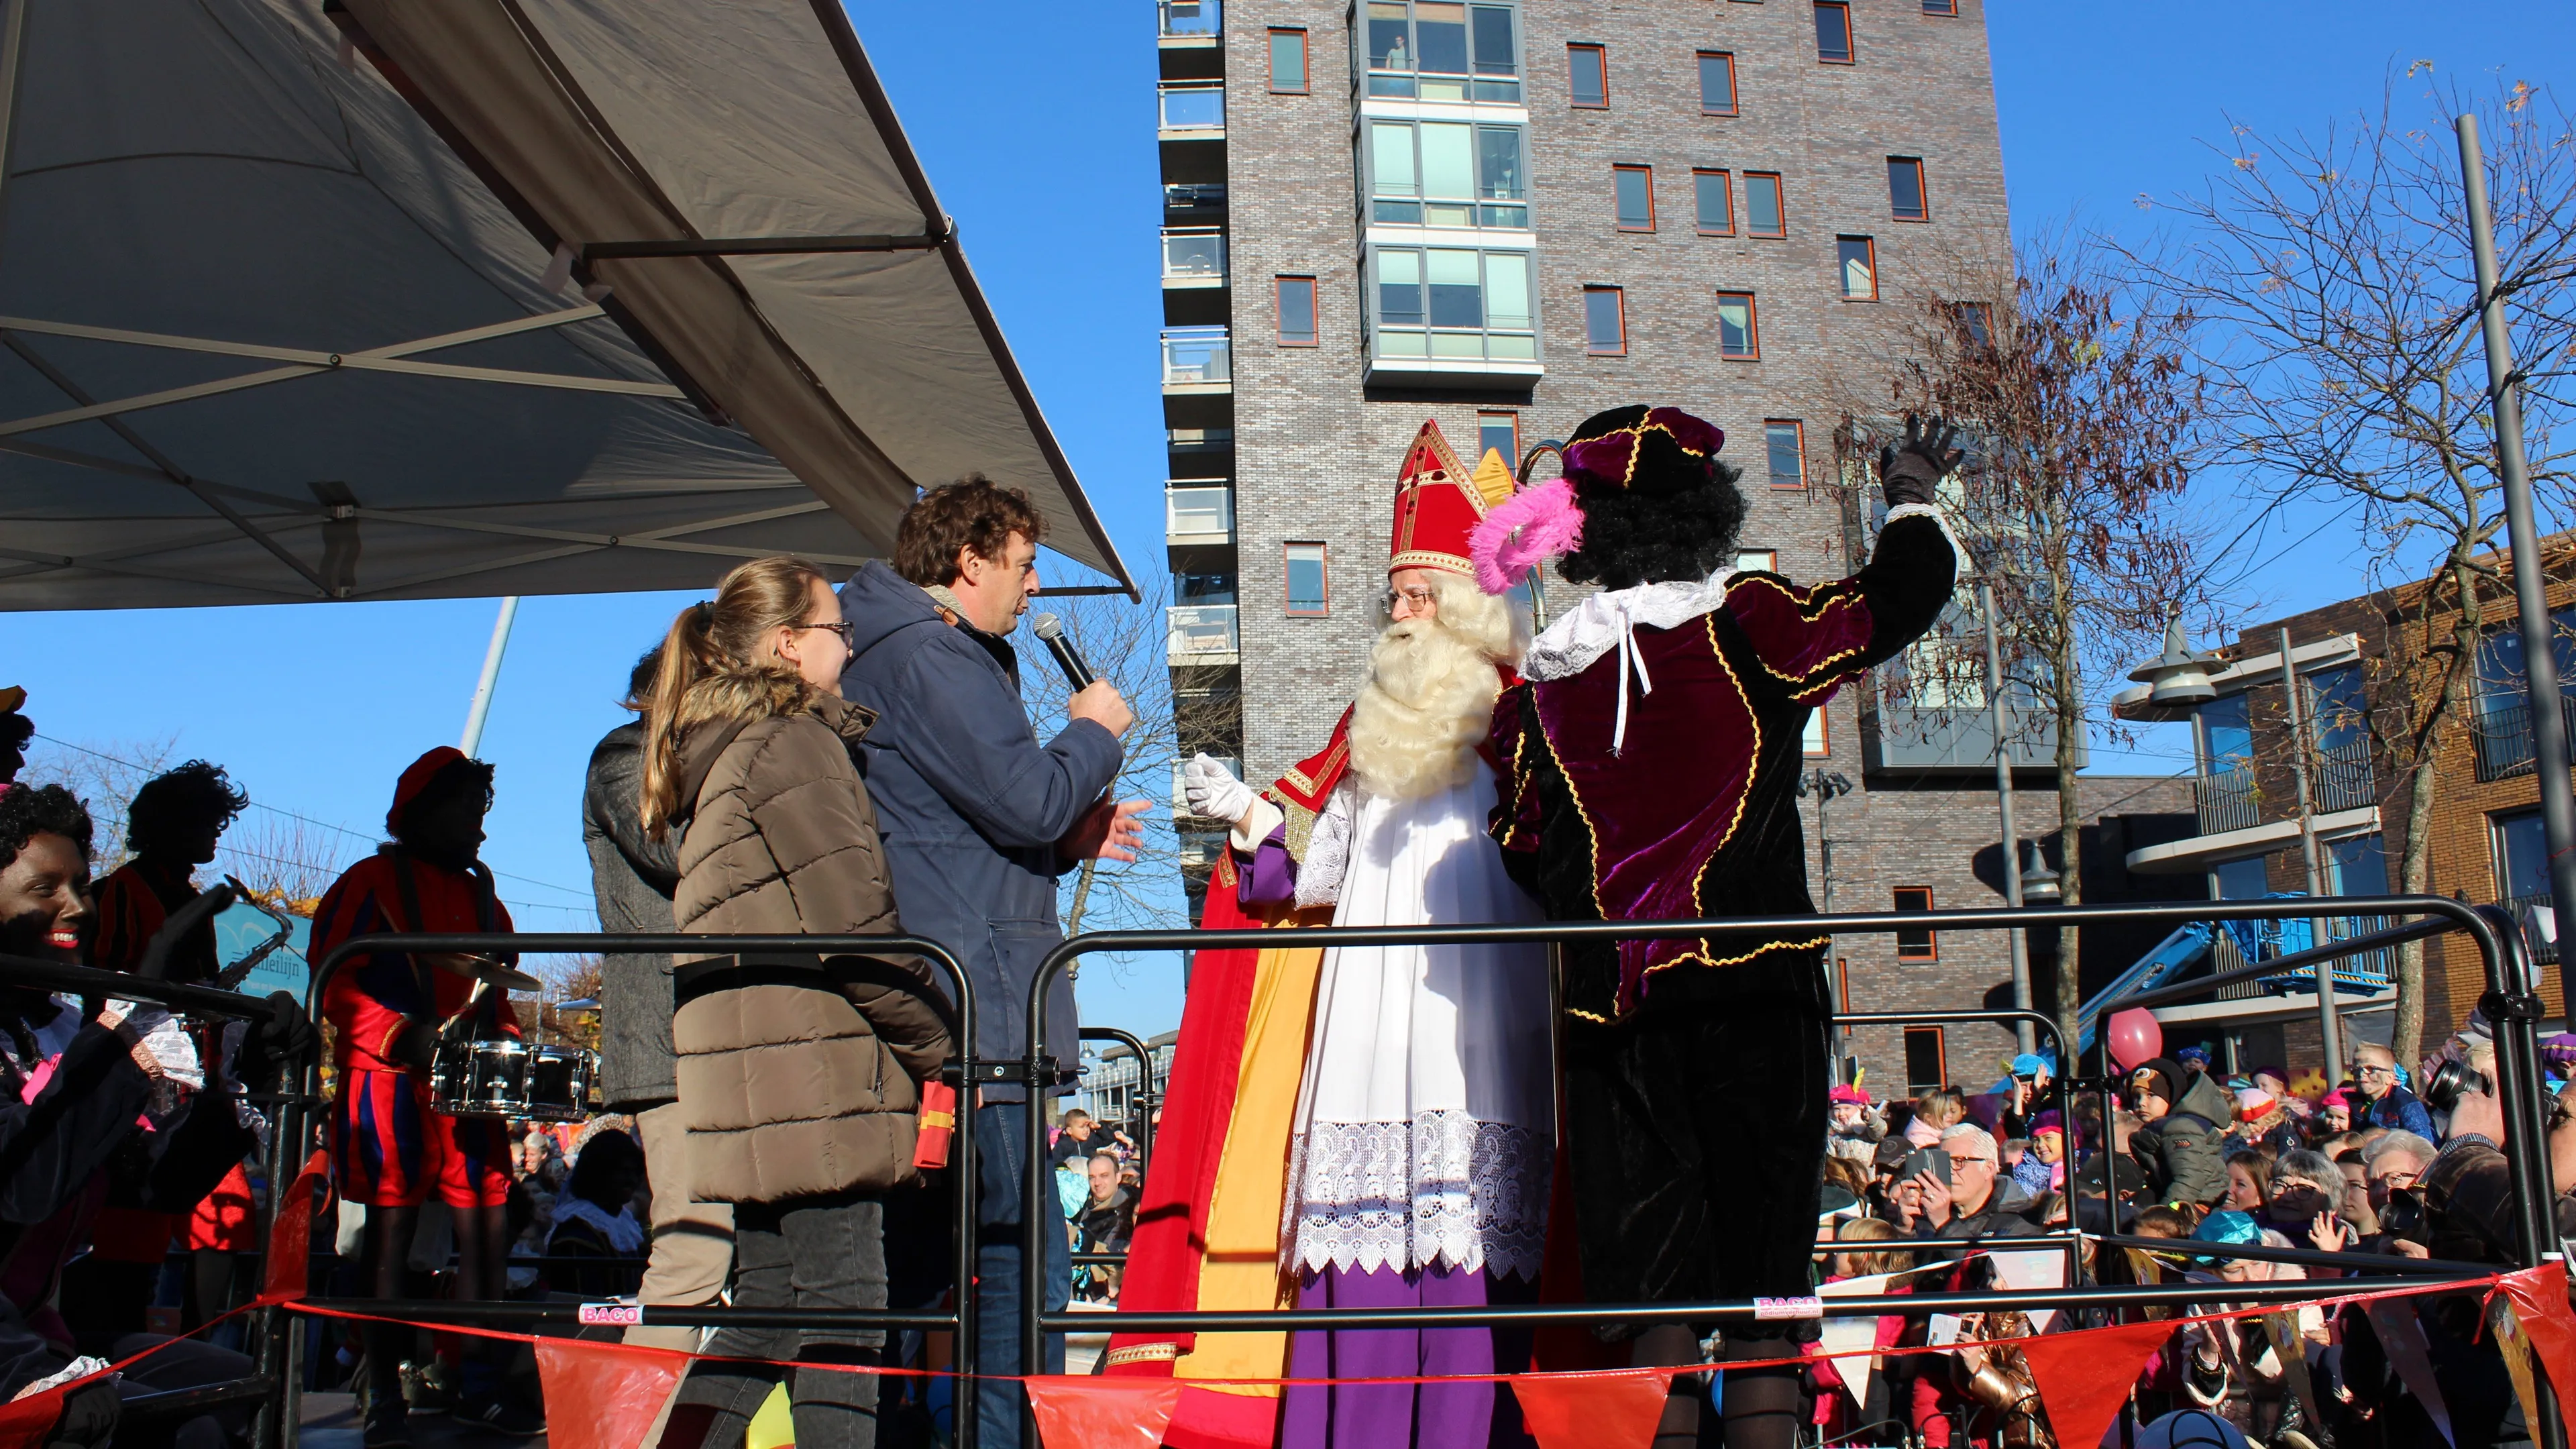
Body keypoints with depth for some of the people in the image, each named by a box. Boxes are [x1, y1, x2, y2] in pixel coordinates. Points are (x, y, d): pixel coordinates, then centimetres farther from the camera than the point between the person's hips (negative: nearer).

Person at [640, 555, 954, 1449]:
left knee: (766, 1311, 14)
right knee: (840, 1314, -5)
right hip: (816, 1073, -9)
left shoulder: (714, 756, 20)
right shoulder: (793, 746, -9)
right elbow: (854, 925, -16)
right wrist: (942, 1044, -7)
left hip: (750, 1083, 9)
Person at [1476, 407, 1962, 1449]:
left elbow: (1527, 855, 9)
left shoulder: (1540, 682, 6)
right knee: (1763, 1273, 3)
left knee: (1654, 1285, 7)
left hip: (1612, 1005, 3)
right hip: (1753, 983, -3)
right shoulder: (1748, 621, -2)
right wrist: (1912, 502, 26)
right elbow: (1899, 600, 8)